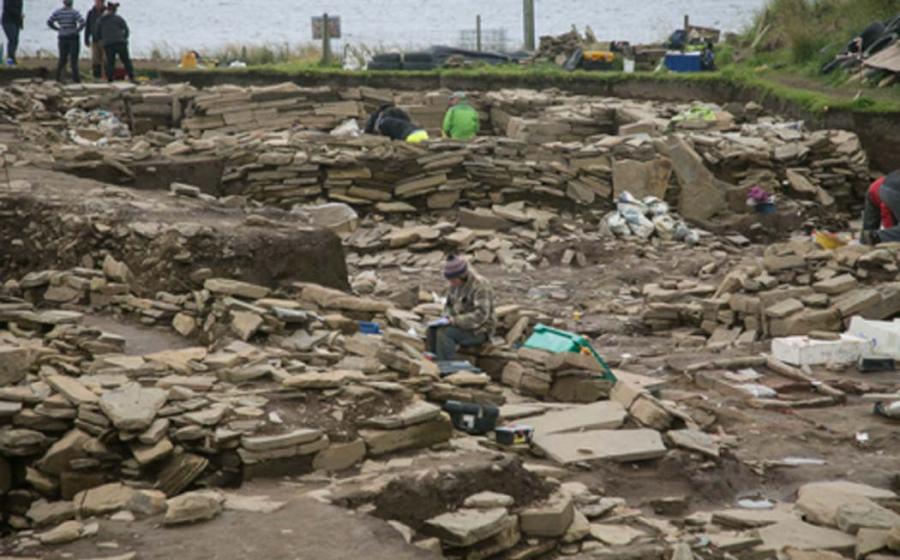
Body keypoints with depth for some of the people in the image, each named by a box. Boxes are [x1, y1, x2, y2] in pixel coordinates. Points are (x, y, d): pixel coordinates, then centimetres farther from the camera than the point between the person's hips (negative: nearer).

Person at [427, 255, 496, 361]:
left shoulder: (480, 286, -23)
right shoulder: (456, 284, 3)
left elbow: (480, 316, -30)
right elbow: (449, 306, 15)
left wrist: (454, 321, -27)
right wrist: (447, 319, -7)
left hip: (479, 331, -8)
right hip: (464, 326, 8)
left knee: (444, 333, -26)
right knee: (432, 330, -11)